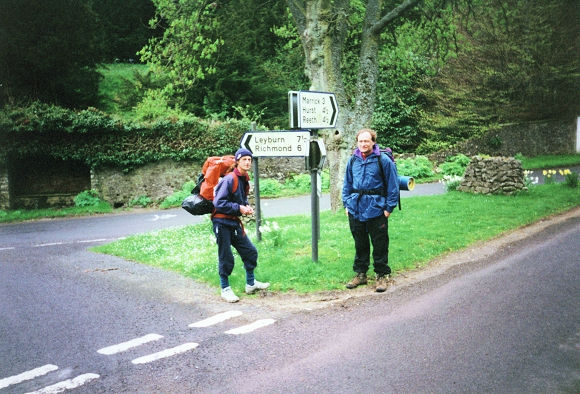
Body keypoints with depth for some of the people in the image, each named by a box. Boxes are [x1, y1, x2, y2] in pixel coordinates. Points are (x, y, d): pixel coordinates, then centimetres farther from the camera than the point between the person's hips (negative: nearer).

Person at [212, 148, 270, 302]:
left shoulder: (245, 180, 9)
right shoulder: (229, 179, -18)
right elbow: (219, 203, -21)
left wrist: (247, 207, 2)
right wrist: (239, 208, -19)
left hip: (234, 222, 8)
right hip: (222, 222, -8)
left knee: (250, 251, 11)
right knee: (226, 258, -1)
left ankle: (251, 284, 27)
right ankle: (225, 289, 14)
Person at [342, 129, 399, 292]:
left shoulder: (383, 160, -5)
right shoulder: (353, 161, 8)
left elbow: (392, 185, -3)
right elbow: (347, 184, 18)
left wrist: (389, 207, -7)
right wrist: (346, 204, 11)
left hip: (376, 210, -4)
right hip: (355, 210, 4)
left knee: (380, 245, 3)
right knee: (360, 244, 14)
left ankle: (382, 275, 16)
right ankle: (360, 274, 26)